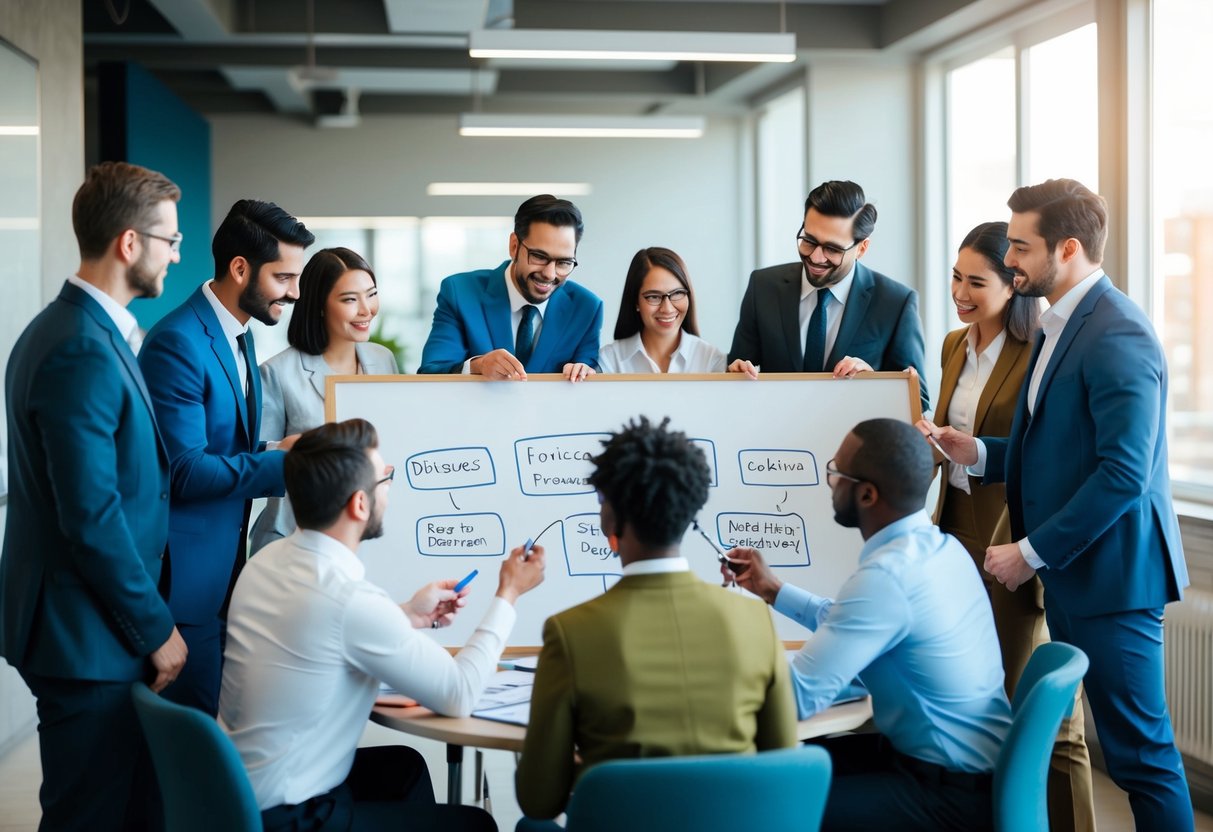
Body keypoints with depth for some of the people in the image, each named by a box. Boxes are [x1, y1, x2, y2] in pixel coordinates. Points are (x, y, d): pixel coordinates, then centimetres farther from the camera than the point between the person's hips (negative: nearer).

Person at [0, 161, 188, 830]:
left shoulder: (68, 329, 11)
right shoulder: (83, 352, -21)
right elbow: (92, 518, -23)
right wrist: (157, 629, -13)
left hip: (82, 624, 10)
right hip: (89, 639, -10)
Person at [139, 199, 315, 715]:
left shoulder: (238, 335, 11)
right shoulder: (177, 342, -19)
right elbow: (185, 470, -23)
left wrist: (278, 454, 0)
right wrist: (285, 464, -20)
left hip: (226, 570, 9)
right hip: (186, 575, -9)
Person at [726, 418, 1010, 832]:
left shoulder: (887, 575, -25)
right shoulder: (940, 545, 5)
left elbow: (796, 697, -24)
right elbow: (857, 625, 22)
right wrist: (773, 589, 20)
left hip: (955, 794, -10)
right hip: (973, 763, 10)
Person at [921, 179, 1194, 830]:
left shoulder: (1116, 336, -17)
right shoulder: (1060, 326, 14)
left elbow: (1123, 473, -23)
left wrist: (1031, 553, -17)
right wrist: (976, 452, 4)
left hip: (1109, 574, -10)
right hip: (1069, 571, 10)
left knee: (1138, 750, -2)